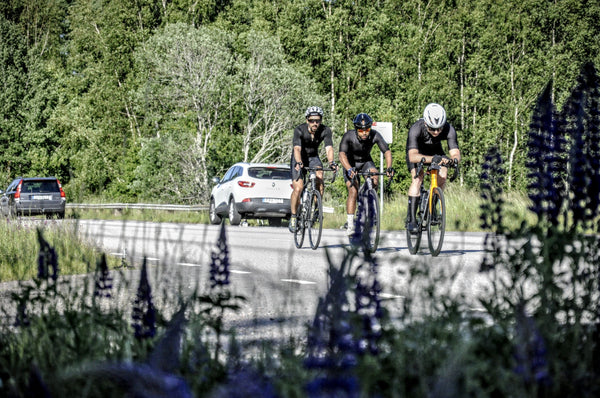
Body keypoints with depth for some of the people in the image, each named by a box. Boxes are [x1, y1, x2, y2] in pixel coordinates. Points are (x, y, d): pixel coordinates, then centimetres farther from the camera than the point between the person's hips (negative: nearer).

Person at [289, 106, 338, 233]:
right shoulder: (299, 130, -26)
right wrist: (299, 163, -57)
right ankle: (293, 216, 2)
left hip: (313, 158, 2)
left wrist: (331, 162, -50)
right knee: (298, 188, -18)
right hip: (299, 159, -2)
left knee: (319, 179, -28)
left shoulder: (325, 131, -20)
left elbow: (329, 148, -31)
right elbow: (297, 149, -38)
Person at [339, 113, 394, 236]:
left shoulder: (375, 135, -24)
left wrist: (389, 167, -44)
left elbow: (387, 151, -26)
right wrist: (349, 169, -56)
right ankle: (350, 223, -15)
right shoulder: (349, 136, -29)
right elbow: (342, 154, -39)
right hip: (351, 163, -2)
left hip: (366, 162, 2)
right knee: (353, 191, -19)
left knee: (375, 178, -27)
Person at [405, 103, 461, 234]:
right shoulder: (416, 129, -40)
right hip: (416, 150, -3)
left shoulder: (449, 129, -33)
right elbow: (413, 156, -49)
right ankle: (411, 219, -23)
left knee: (442, 175, -19)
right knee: (417, 177, -25)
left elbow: (455, 153, -36)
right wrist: (431, 159, -66)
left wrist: (453, 159, -61)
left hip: (435, 150, 3)